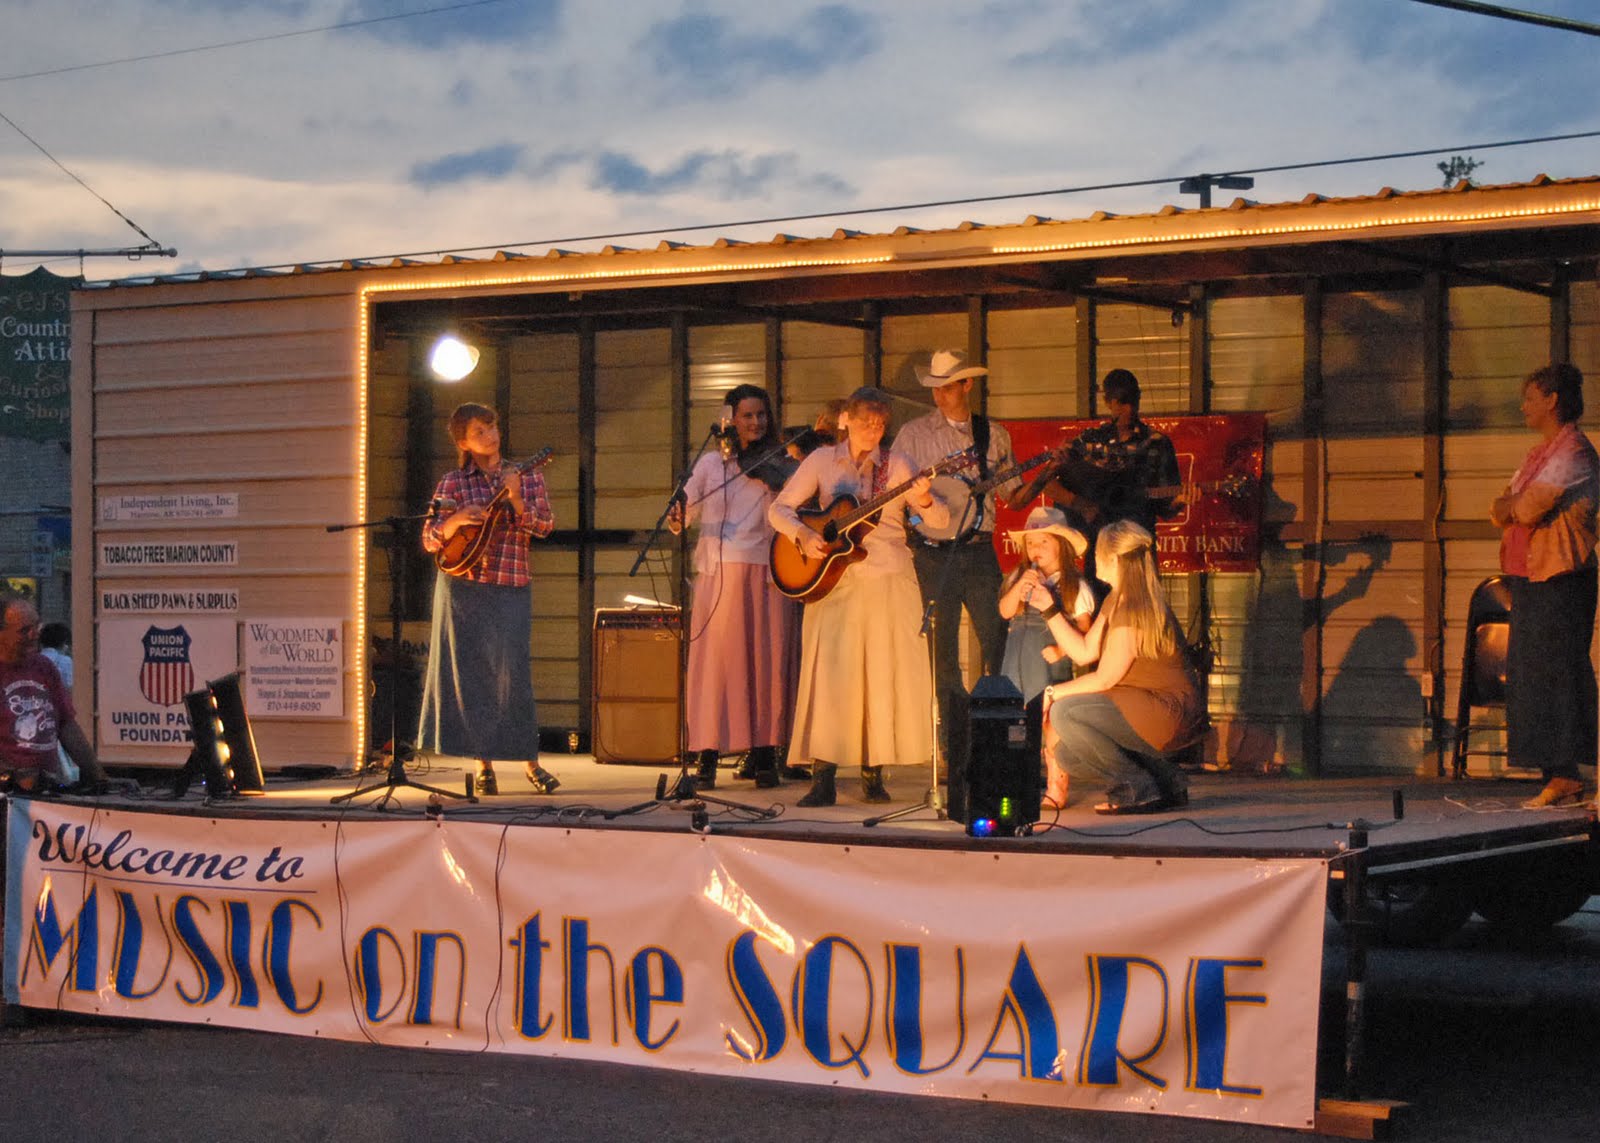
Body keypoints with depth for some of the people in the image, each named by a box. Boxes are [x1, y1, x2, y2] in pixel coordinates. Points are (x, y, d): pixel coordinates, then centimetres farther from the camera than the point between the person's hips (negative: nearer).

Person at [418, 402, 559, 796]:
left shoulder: (526, 477, 9)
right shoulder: (454, 482, 5)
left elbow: (545, 525, -2)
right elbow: (430, 539, 3)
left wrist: (516, 499, -17)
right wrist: (454, 521, -17)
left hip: (510, 588, 0)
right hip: (462, 587, 0)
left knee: (512, 674, -6)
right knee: (470, 675, 1)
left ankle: (530, 763, 3)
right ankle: (484, 766, 7)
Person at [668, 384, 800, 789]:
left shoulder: (781, 466, 13)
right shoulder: (711, 463, 12)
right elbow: (685, 509, 4)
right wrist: (676, 519, -17)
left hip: (767, 573, 1)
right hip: (719, 574, -1)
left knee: (766, 660, -2)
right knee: (714, 659, -6)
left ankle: (763, 755, 4)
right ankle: (707, 759, -6)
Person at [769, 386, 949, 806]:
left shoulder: (895, 464, 5)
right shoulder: (822, 460, 7)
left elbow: (941, 519, 0)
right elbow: (779, 509, 6)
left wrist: (924, 500, -22)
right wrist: (802, 535, -13)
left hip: (889, 582, 0)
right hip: (834, 582, 0)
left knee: (882, 675, 0)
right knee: (829, 675, -8)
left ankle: (872, 774, 10)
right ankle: (822, 781, -7)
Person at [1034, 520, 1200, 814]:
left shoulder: (1134, 610, -20)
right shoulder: (1116, 601, 12)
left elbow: (1105, 679, -17)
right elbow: (1084, 652, 13)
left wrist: (1054, 692, -7)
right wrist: (1049, 610, 13)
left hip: (1171, 716, -10)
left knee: (1065, 713, -21)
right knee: (1067, 757, 6)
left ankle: (1137, 789, -13)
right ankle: (1167, 781, 11)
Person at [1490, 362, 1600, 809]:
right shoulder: (1539, 454, 21)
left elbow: (1529, 508, -19)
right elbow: (1500, 510, 17)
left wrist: (1513, 505, 2)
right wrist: (1516, 505, -4)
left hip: (1559, 578, -10)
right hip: (1529, 578, 10)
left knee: (1554, 672, -11)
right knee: (1535, 675, 6)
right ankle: (1556, 776, 7)